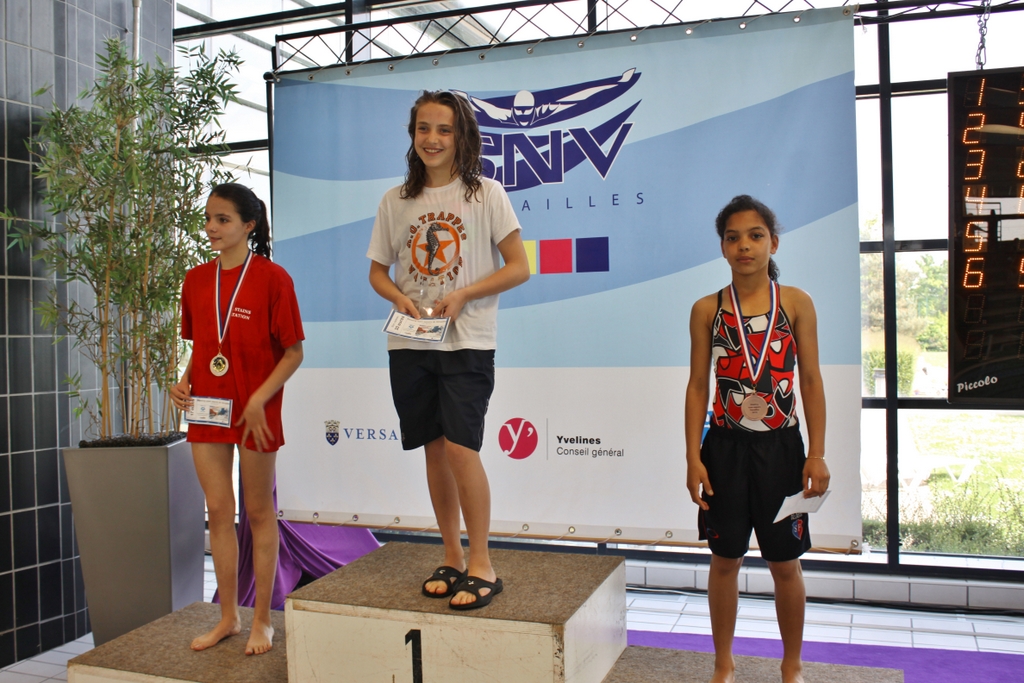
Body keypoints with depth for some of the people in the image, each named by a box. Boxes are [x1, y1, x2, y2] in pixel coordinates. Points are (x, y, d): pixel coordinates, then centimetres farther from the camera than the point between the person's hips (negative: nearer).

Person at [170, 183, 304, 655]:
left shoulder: (272, 278, -10)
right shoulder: (196, 280, 7)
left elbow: (294, 352, -9)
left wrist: (259, 399, -18)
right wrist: (184, 383, -2)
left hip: (255, 412, -5)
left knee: (258, 511, 7)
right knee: (218, 511, 11)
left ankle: (262, 620, 21)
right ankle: (228, 616, 25)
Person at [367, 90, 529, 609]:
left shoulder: (485, 193, -1)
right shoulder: (395, 201, 9)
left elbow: (519, 267, -3)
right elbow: (378, 270, 15)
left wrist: (462, 295, -15)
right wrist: (399, 297, -7)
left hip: (467, 340, -4)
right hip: (409, 344, 4)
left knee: (460, 446, -13)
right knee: (434, 449, 10)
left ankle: (481, 565, 1)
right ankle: (452, 557, 23)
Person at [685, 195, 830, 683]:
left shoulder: (796, 303, -1)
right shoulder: (707, 309, 0)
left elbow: (811, 381, 0)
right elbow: (697, 385, 1)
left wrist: (817, 454, -6)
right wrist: (693, 457, -4)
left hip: (781, 446, 0)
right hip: (725, 446, 1)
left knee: (785, 563, 11)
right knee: (725, 560, 11)